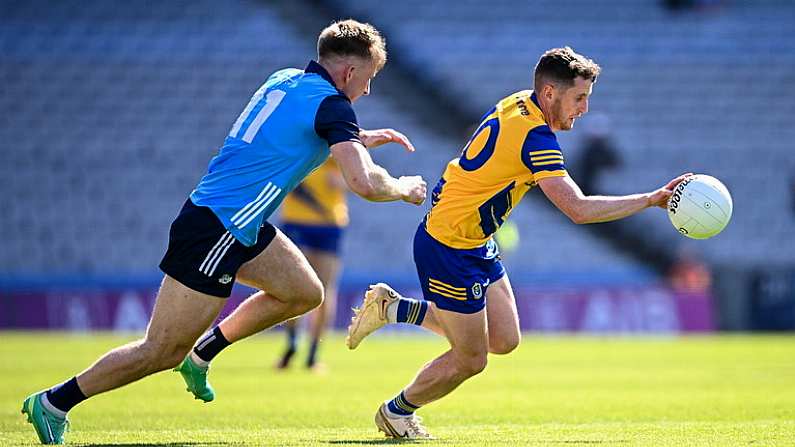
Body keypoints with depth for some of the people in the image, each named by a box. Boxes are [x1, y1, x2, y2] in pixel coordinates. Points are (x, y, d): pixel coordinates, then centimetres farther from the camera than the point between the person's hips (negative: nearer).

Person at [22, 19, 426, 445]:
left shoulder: (286, 79, 12)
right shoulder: (331, 103, -14)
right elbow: (363, 183, -23)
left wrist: (362, 139, 29)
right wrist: (404, 188, -3)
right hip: (214, 232, -10)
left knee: (305, 292, 19)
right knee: (162, 352, -4)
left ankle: (201, 354, 24)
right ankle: (53, 402, 5)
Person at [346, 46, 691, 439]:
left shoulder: (517, 103, 2)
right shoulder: (535, 137, -26)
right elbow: (579, 209, -31)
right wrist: (652, 200, -28)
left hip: (474, 244, 10)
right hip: (449, 248, -10)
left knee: (504, 339, 10)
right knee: (470, 359, 2)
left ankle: (393, 308, 19)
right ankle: (395, 413, 25)